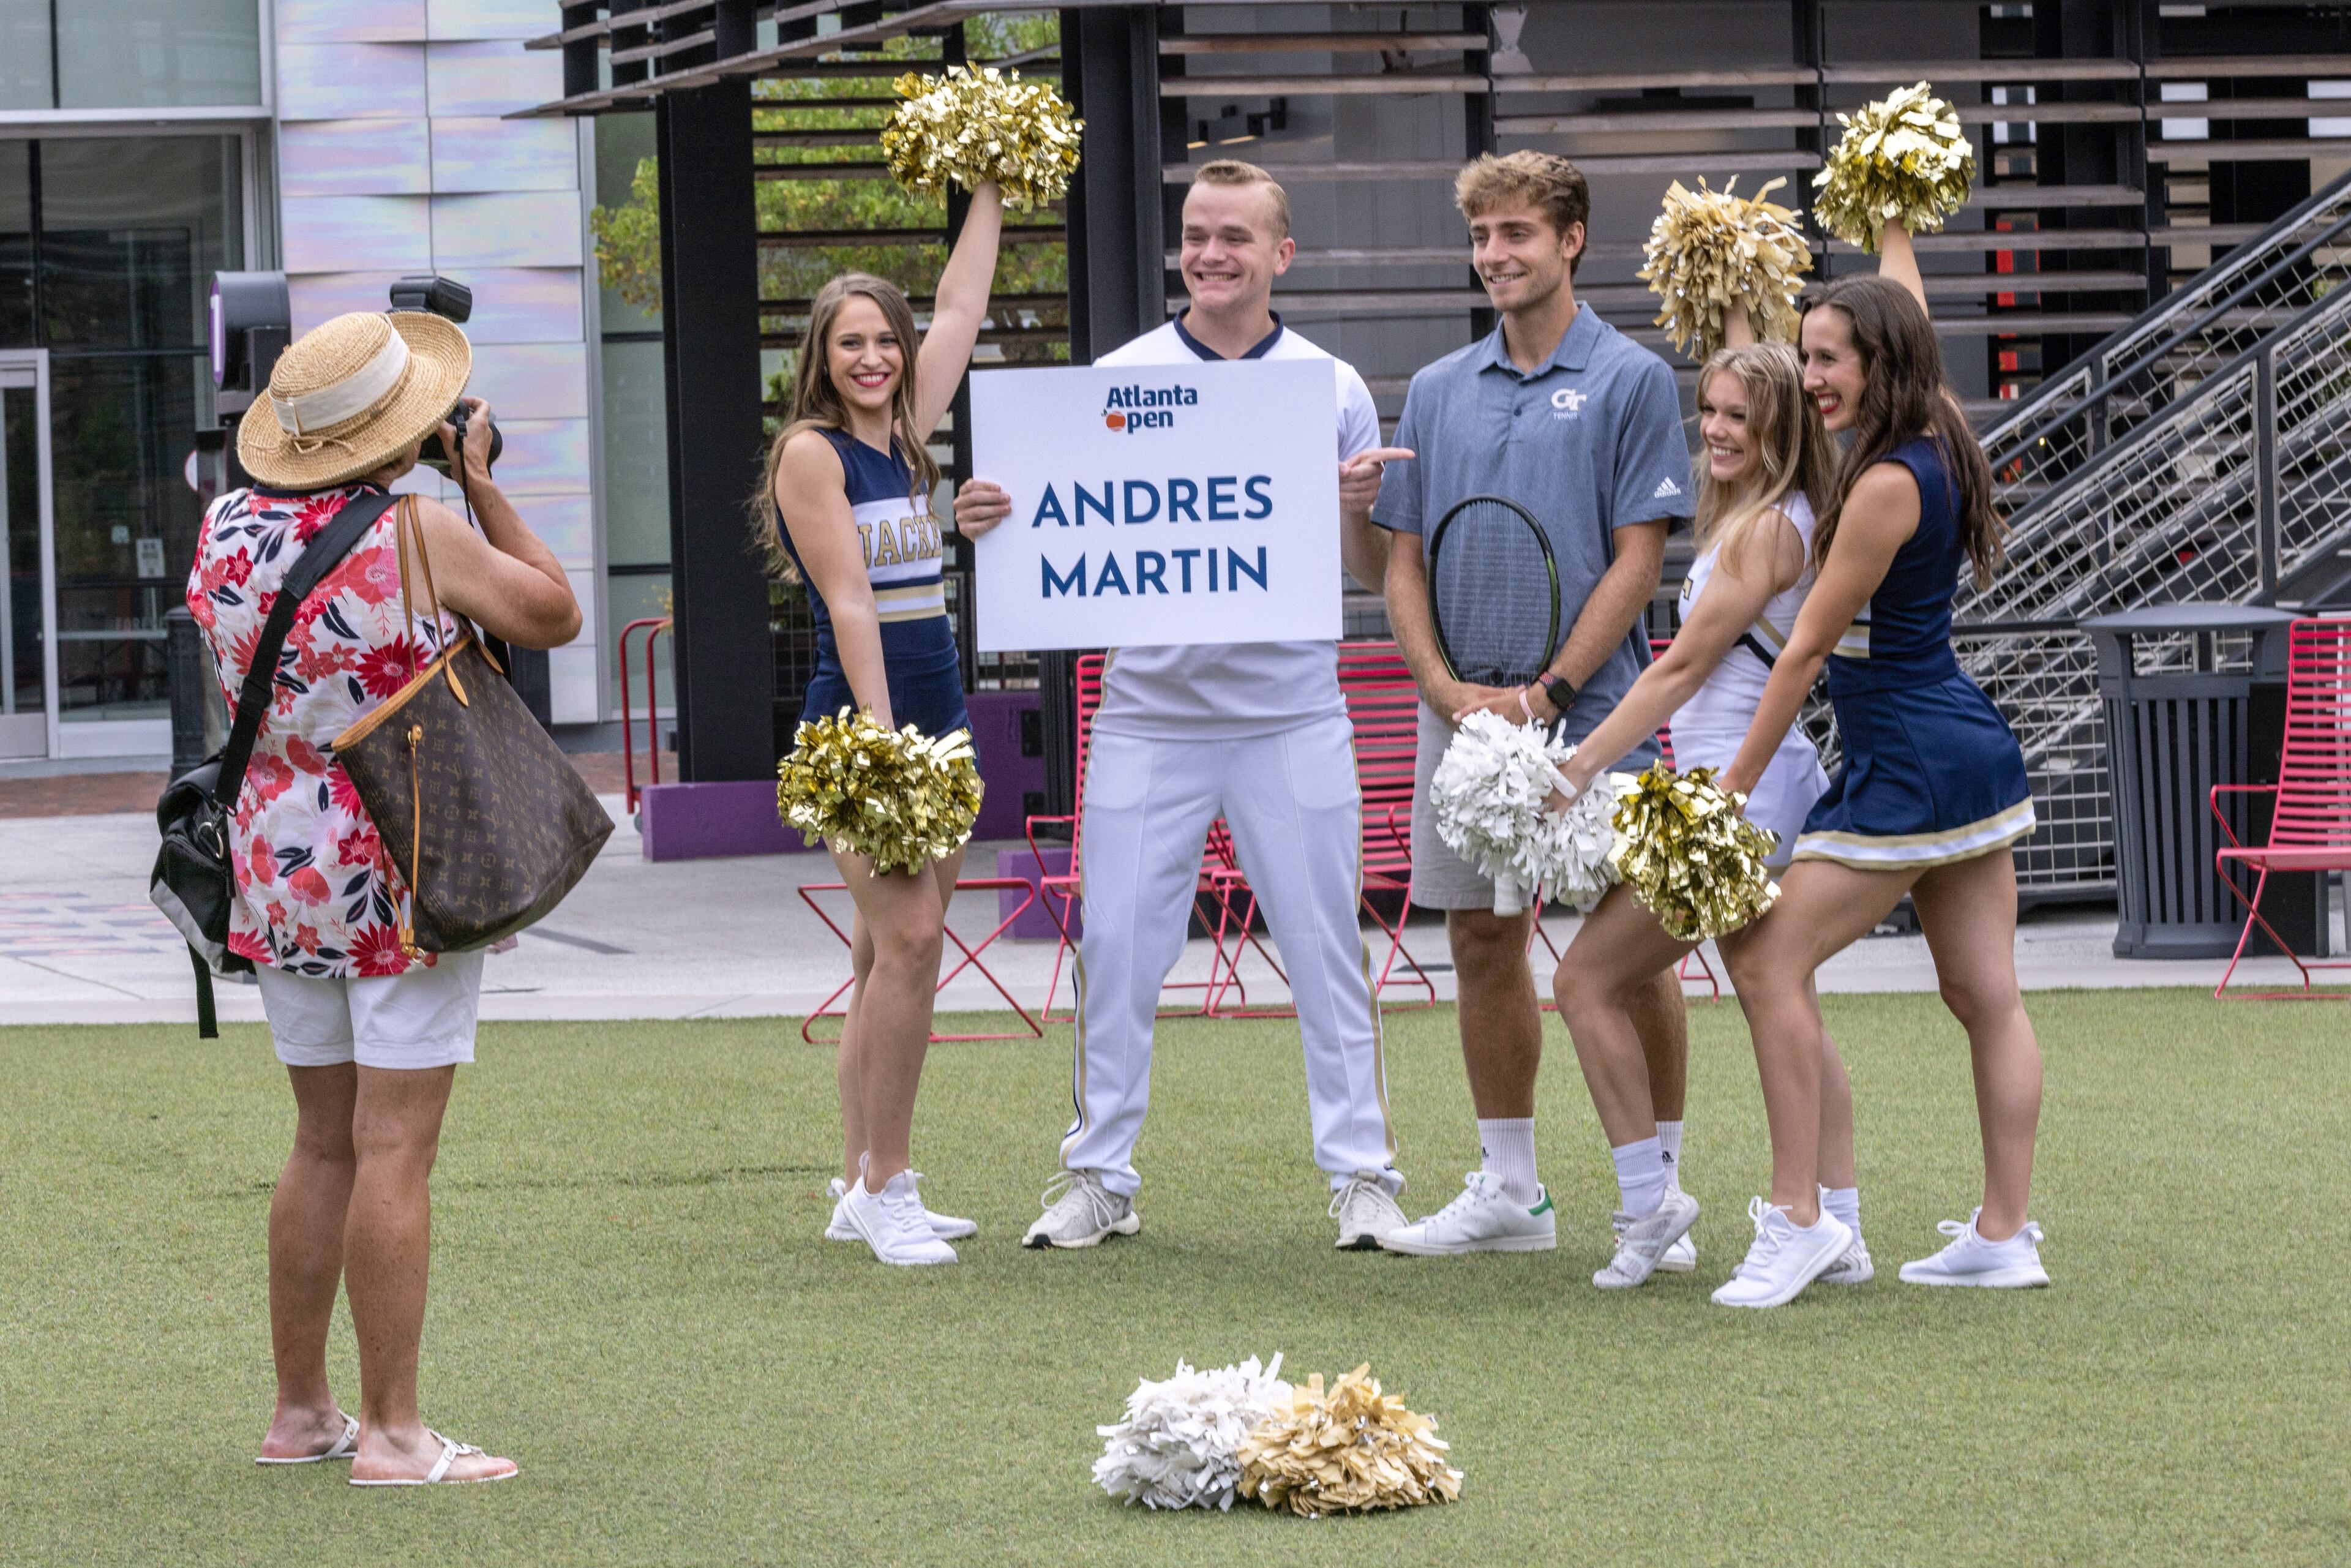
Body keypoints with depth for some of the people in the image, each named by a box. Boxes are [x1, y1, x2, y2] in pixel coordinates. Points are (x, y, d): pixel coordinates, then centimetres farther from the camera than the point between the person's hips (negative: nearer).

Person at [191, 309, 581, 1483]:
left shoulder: (225, 530, 2)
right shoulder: (417, 538, -15)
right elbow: (554, 614, -2)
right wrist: (480, 484, 4)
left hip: (278, 876, 6)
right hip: (405, 877, -6)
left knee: (324, 1145, 16)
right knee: (394, 1151, -5)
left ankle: (300, 1411, 20)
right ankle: (392, 1432, -4)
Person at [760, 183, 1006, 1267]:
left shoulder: (902, 436, 13)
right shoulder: (811, 452, -7)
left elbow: (960, 312, 25)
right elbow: (849, 602, -14)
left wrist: (990, 196, 28)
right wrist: (882, 745, -19)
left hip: (936, 718, 8)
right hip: (859, 718, -8)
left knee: (893, 952, 7)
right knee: (906, 939, -16)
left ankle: (863, 1190, 11)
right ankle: (884, 1188, -13)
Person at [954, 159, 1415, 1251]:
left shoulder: (1332, 390, 4)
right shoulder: (1116, 380, 5)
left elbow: (1370, 574, 6)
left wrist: (1357, 507, -14)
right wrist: (989, 518, -12)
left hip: (1290, 716, -1)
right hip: (1148, 705, 1)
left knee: (1324, 946, 1)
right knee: (1116, 943, 1)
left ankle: (1361, 1171, 8)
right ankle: (1100, 1173, 11)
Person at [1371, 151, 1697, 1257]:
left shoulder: (1630, 380, -3)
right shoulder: (1438, 391, 11)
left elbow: (1637, 560, -7)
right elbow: (1405, 563, 11)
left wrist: (1547, 692, -14)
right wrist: (1447, 687, -5)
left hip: (1592, 709, -5)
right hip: (1462, 714, 5)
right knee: (1483, 941, 9)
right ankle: (1509, 1191, 19)